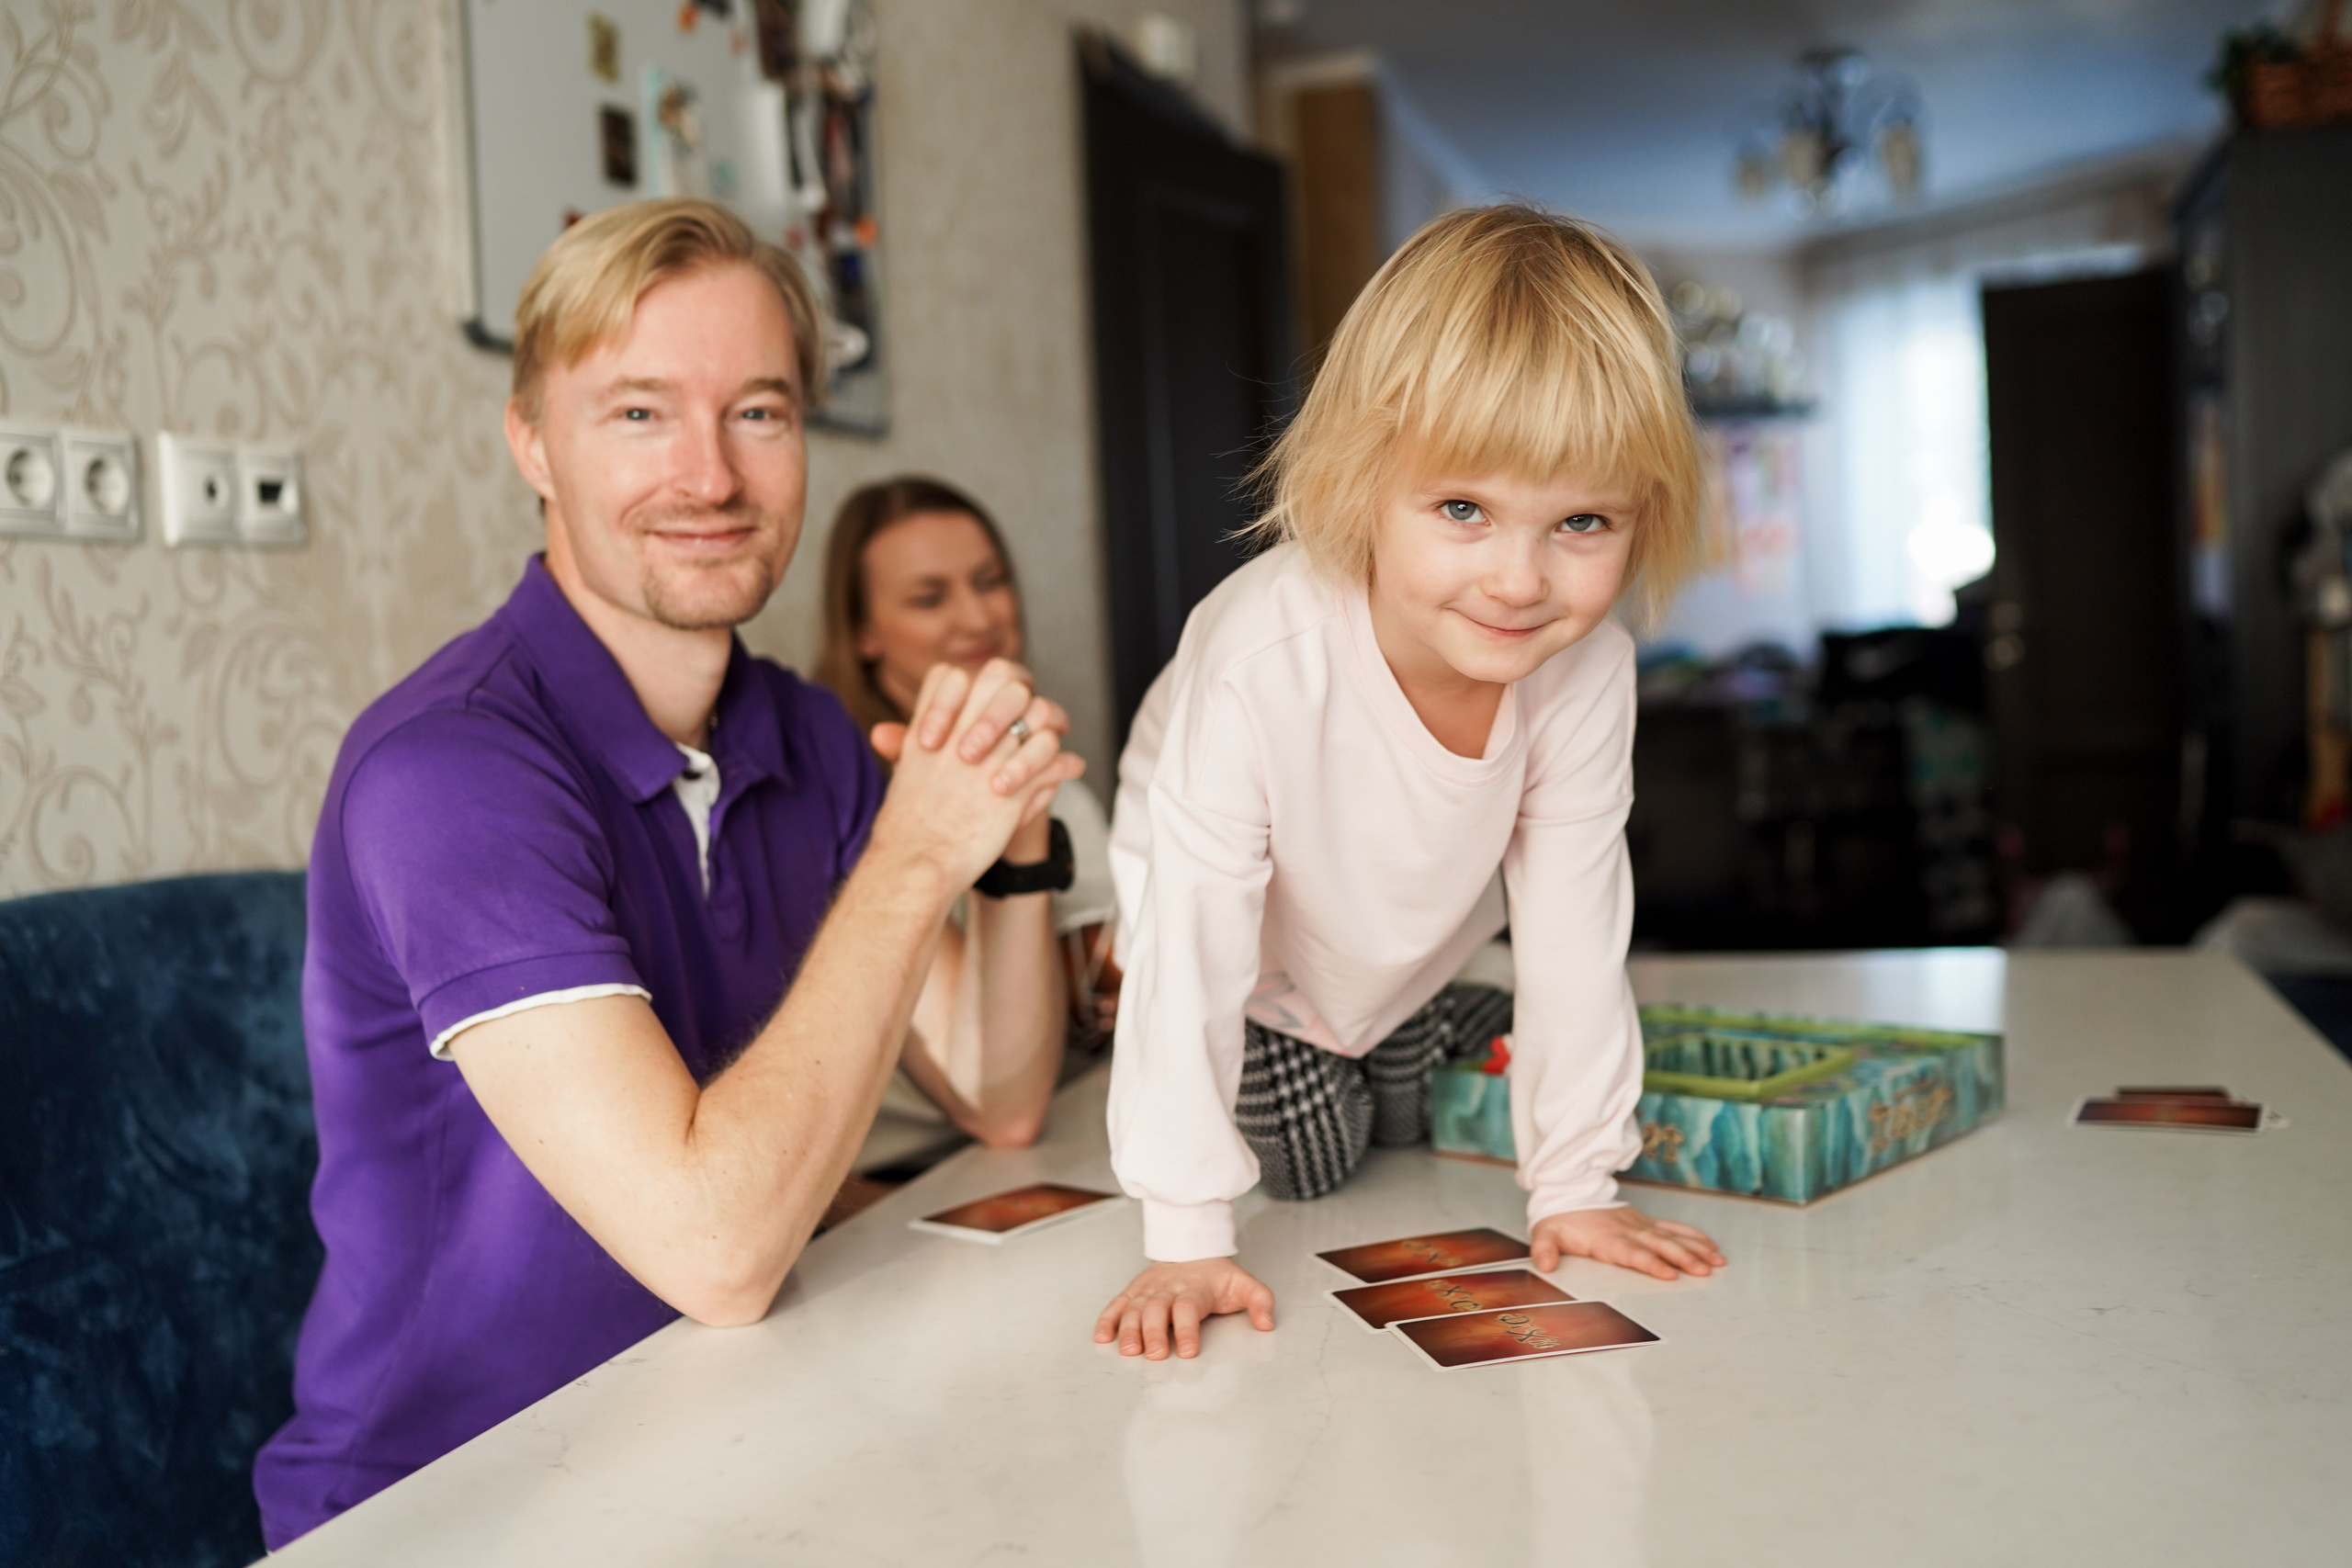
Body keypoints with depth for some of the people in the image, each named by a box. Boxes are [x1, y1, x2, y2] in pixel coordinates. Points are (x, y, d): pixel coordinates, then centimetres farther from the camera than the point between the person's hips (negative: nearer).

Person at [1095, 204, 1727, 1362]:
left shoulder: (1589, 671, -31)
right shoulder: (1262, 664, -44)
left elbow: (1572, 929, -20)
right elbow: (1188, 946, -38)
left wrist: (1575, 1185, -15)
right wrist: (1186, 1239, -35)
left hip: (1409, 968, 4)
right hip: (1254, 971, -3)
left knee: (1422, 1136, 17)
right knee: (1307, 1167, 4)